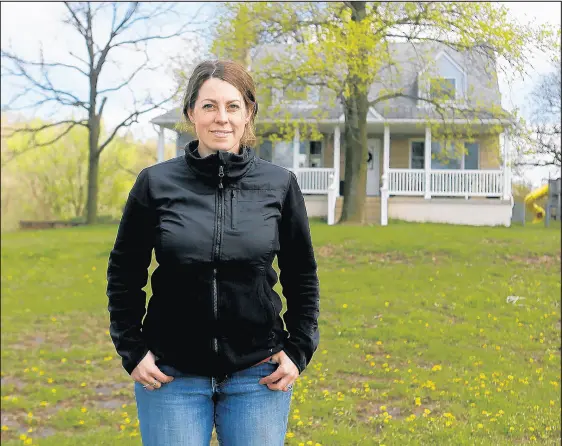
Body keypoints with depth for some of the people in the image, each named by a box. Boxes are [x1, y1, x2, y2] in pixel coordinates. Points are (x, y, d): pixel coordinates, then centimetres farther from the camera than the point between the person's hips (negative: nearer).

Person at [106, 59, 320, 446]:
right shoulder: (156, 183, -4)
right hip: (171, 376, 0)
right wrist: (132, 351, 0)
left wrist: (299, 350, 1)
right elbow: (124, 273, 5)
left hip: (258, 375, 1)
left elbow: (302, 276, 7)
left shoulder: (280, 185, -2)